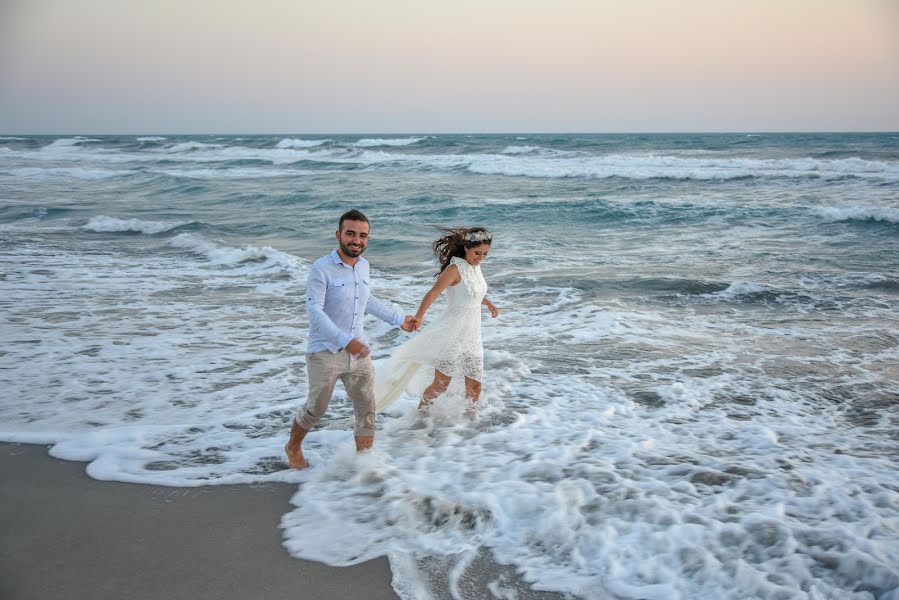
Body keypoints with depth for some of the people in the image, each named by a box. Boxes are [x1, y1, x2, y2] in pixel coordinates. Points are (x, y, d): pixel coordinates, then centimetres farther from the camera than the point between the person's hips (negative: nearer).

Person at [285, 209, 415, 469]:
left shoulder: (363, 266, 5)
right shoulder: (321, 268, -16)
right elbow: (314, 311, -24)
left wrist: (398, 319, 26)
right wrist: (346, 341, -32)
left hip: (358, 352, 5)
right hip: (325, 353, -5)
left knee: (367, 409, 4)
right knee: (315, 409, 9)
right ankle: (293, 447, 36)